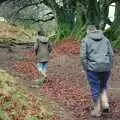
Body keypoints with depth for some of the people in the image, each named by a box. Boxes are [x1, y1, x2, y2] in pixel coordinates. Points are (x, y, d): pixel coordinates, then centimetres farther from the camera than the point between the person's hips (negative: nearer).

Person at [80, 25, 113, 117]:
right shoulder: (105, 39, 12)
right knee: (103, 86, 23)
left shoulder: (86, 40, 2)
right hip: (106, 67, 3)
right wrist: (109, 67, 13)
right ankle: (105, 104, 9)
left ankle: (97, 110, 13)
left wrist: (86, 68, 3)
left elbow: (83, 56, -6)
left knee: (95, 89, 6)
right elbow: (111, 54, 8)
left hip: (93, 68, -3)